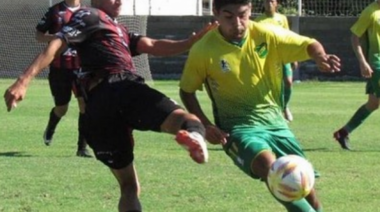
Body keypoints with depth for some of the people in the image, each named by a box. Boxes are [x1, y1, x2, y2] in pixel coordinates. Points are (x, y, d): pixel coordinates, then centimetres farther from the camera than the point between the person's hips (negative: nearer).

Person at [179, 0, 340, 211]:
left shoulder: (267, 35, -6)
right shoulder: (203, 50, -11)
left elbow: (309, 45, 0)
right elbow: (187, 91, 3)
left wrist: (321, 57, -24)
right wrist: (206, 125, -9)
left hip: (274, 122, 4)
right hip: (239, 127, -4)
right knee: (268, 164, -35)